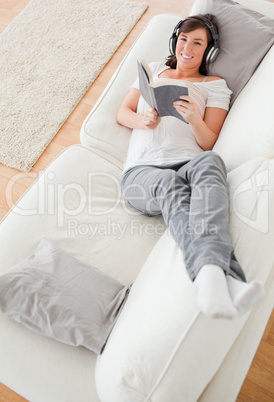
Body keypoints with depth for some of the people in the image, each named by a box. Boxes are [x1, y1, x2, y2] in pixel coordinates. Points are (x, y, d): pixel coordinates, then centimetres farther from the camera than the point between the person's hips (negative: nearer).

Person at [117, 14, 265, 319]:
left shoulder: (215, 86, 23)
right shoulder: (154, 71, 31)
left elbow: (208, 143, 11)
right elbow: (122, 113, 22)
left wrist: (194, 118, -11)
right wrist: (143, 120, -1)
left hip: (189, 165, 0)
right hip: (142, 170, 1)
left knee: (209, 162, -39)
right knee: (168, 183, -38)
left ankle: (210, 278, -59)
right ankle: (226, 279, -60)